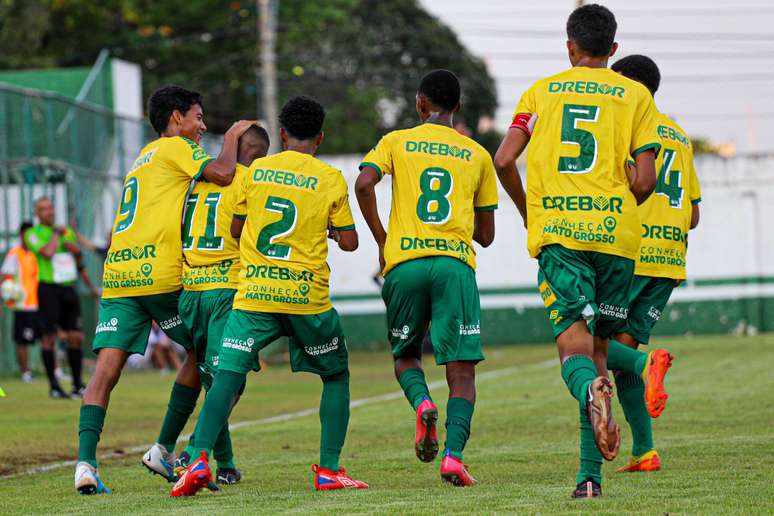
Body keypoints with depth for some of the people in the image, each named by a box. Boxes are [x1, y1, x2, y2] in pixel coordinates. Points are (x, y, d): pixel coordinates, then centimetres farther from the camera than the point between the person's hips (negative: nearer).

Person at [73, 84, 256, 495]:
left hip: (116, 275, 7)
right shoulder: (176, 146, 4)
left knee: (106, 369, -5)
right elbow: (222, 173, -12)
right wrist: (232, 137, 6)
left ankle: (85, 461, -20)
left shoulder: (141, 160, 28)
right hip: (159, 274, -7)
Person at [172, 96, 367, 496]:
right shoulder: (330, 179, 1)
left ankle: (199, 460, -23)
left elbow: (236, 229, 16)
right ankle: (329, 470, 9)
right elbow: (348, 242, 1)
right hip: (308, 297, -1)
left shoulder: (255, 171, 7)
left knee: (227, 376, -4)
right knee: (336, 376, 17)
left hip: (254, 294, 1)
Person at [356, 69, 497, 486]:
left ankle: (422, 403, -12)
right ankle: (453, 454, -18)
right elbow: (486, 233, 18)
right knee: (461, 369, -1)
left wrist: (381, 240, 4)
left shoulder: (396, 142, 11)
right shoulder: (478, 155, 15)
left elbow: (364, 184, -7)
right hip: (456, 263, 0)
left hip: (404, 262, 0)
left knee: (405, 354, 19)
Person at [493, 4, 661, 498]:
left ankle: (590, 389, -45)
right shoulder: (635, 95, 9)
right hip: (615, 232, 1)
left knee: (573, 341, -8)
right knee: (599, 345, 10)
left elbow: (505, 160, 2)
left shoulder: (542, 91, 12)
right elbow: (645, 180, -1)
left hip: (556, 232, -1)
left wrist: (528, 211, 18)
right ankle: (591, 473, 6)